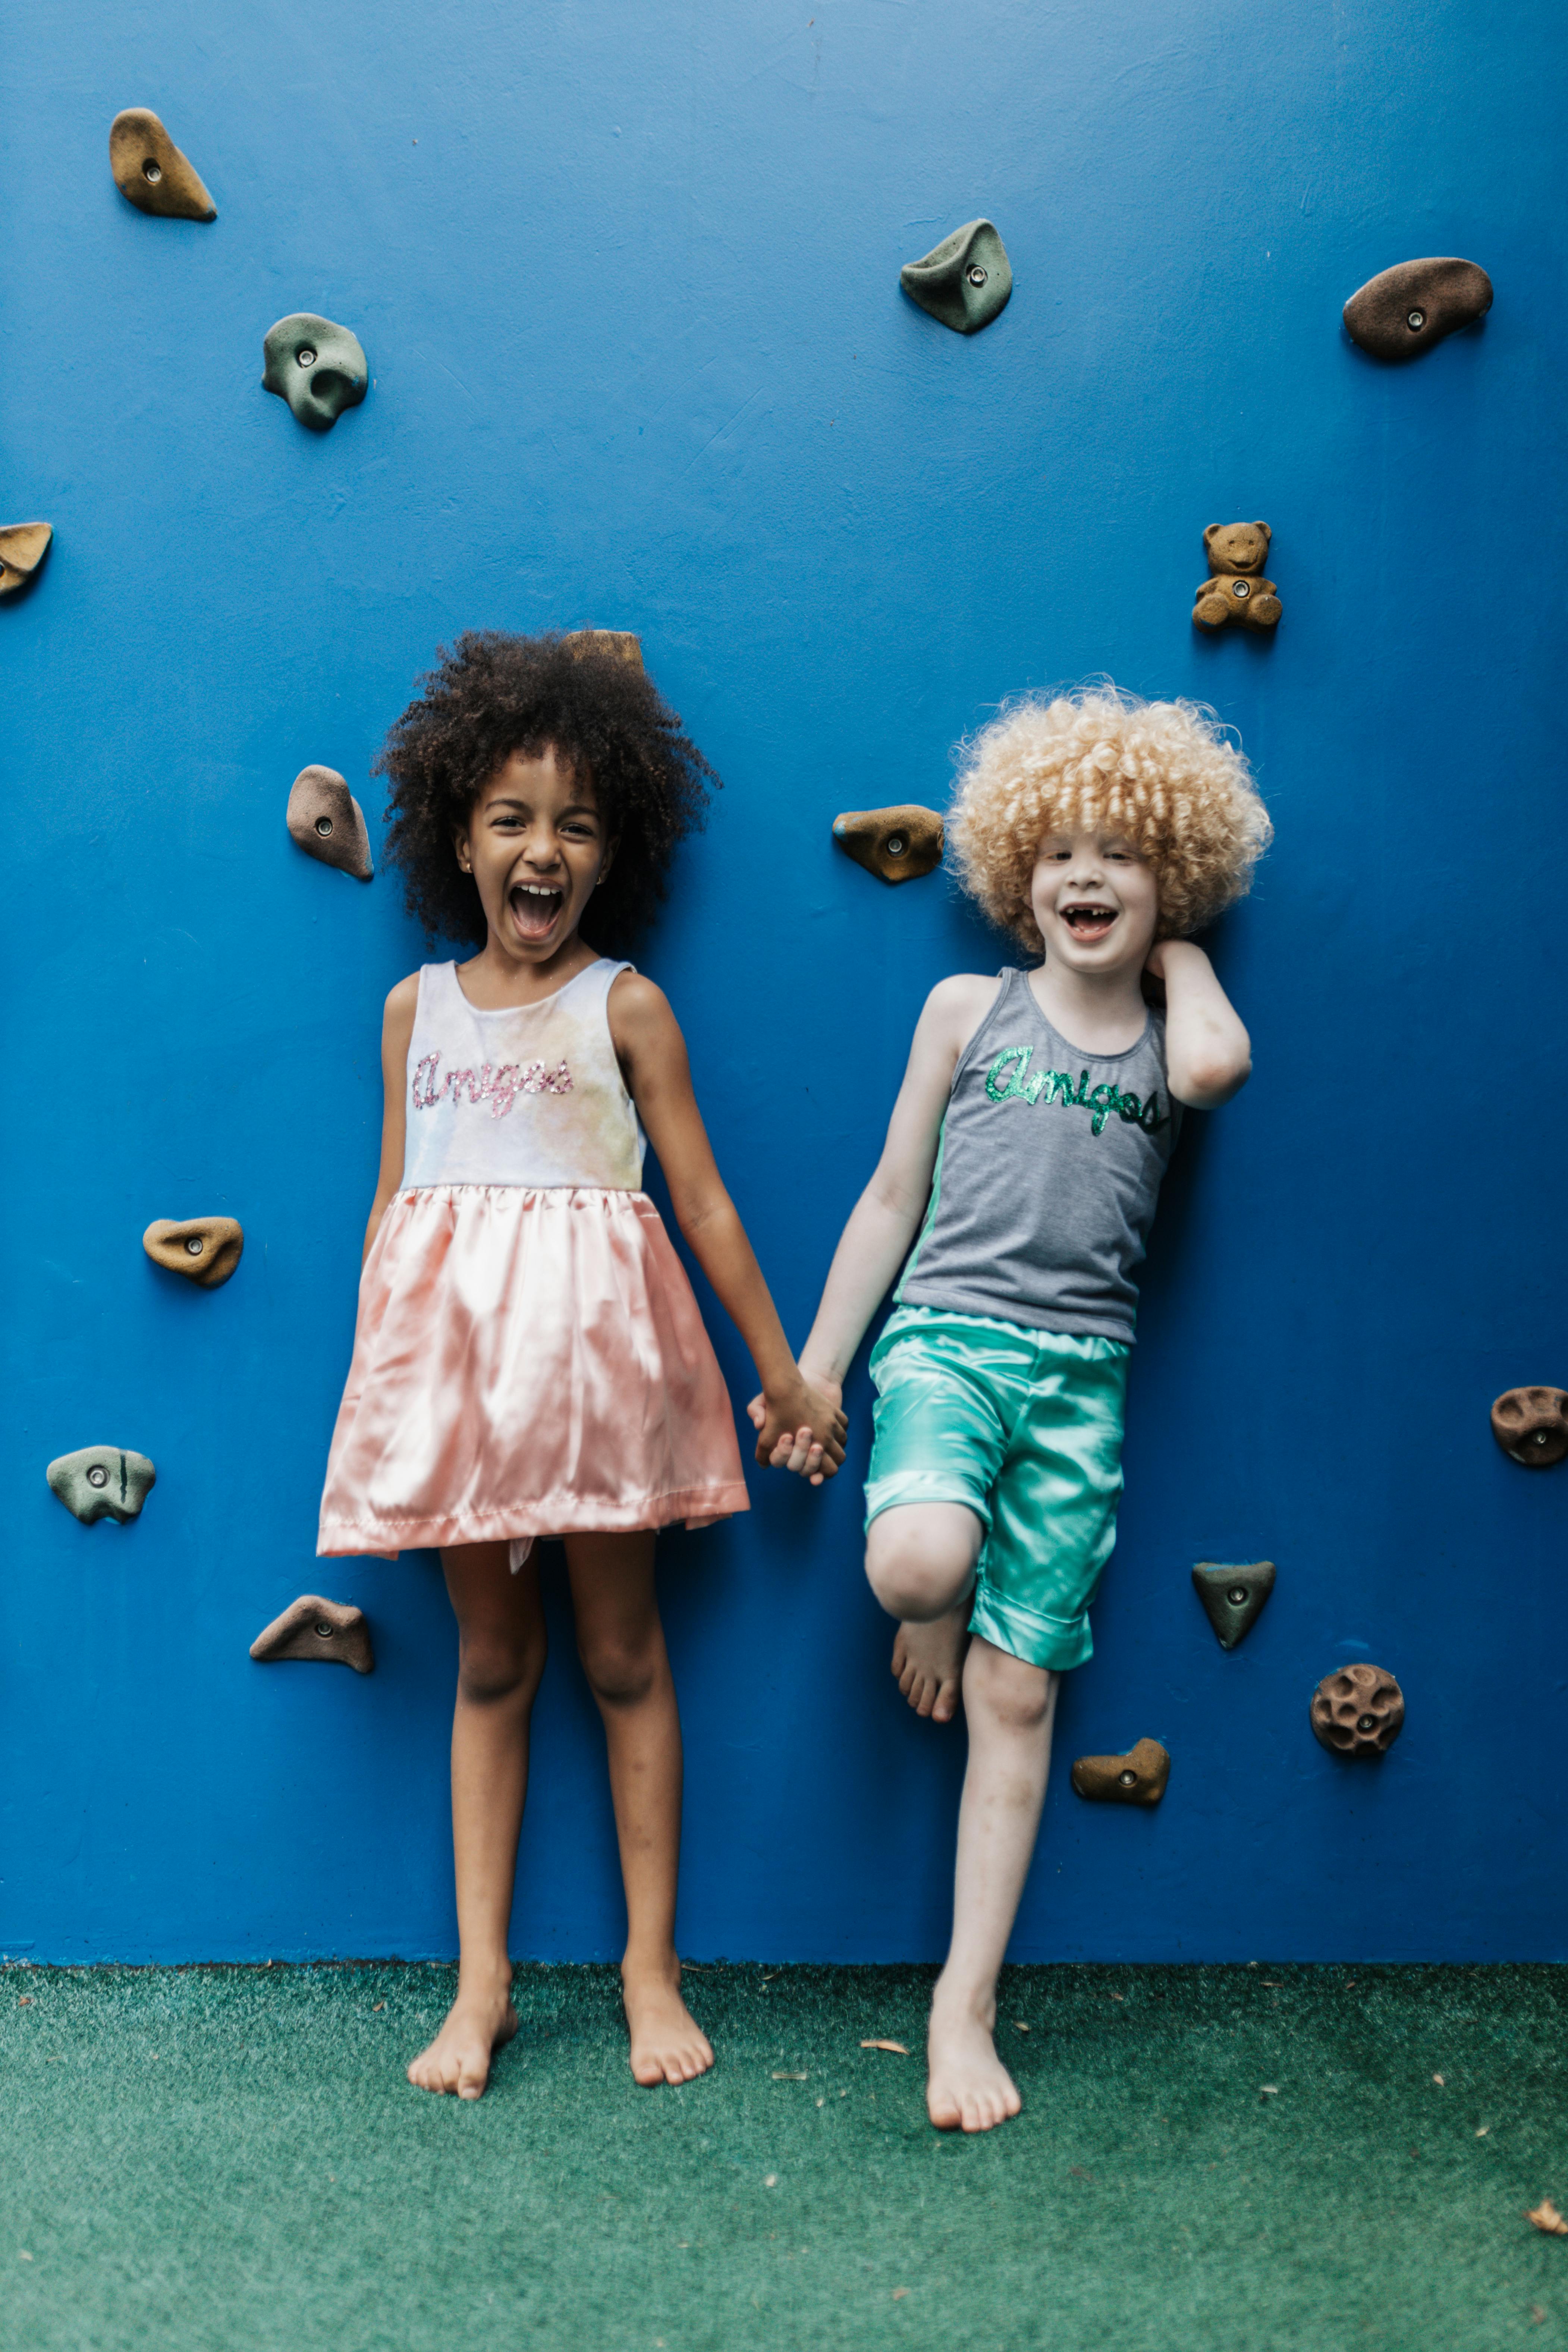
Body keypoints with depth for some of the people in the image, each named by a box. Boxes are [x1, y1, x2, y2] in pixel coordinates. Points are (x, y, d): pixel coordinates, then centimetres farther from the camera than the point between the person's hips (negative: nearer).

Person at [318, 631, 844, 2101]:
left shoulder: (623, 1006, 0)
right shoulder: (415, 1007, 10)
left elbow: (703, 1202, 1)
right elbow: (392, 1205, 13)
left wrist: (782, 1373, 3)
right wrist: (369, 1378, 11)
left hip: (591, 1339, -3)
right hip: (452, 1342, 3)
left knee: (621, 1654, 6)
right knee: (489, 1658, 10)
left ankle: (651, 1970, 19)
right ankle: (481, 1982, 18)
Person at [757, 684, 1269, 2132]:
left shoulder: (1172, 1041, 10)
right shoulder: (968, 1010, 8)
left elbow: (1216, 1066, -17)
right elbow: (892, 1197, 8)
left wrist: (1180, 950, 4)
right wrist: (813, 1368, 5)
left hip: (1082, 1374, 1)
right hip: (947, 1335, -1)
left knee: (1018, 1691, 2)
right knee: (919, 1563, -33)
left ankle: (966, 2003, 12)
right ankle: (931, 1616, 6)